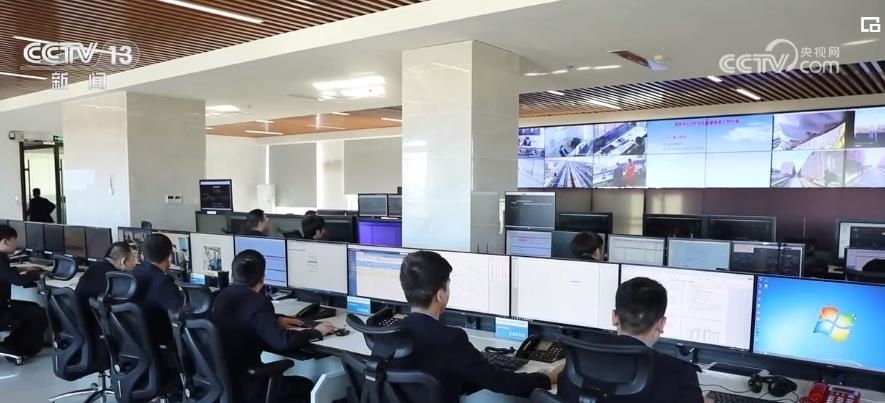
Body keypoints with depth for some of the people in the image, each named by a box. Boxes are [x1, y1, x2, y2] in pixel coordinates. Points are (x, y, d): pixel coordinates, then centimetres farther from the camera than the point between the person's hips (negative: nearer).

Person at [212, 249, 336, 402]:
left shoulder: (222, 296, 2)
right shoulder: (258, 302, -23)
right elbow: (282, 342, -30)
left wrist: (276, 320, 18)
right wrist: (316, 332, -15)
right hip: (242, 388, -8)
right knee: (305, 385, 11)